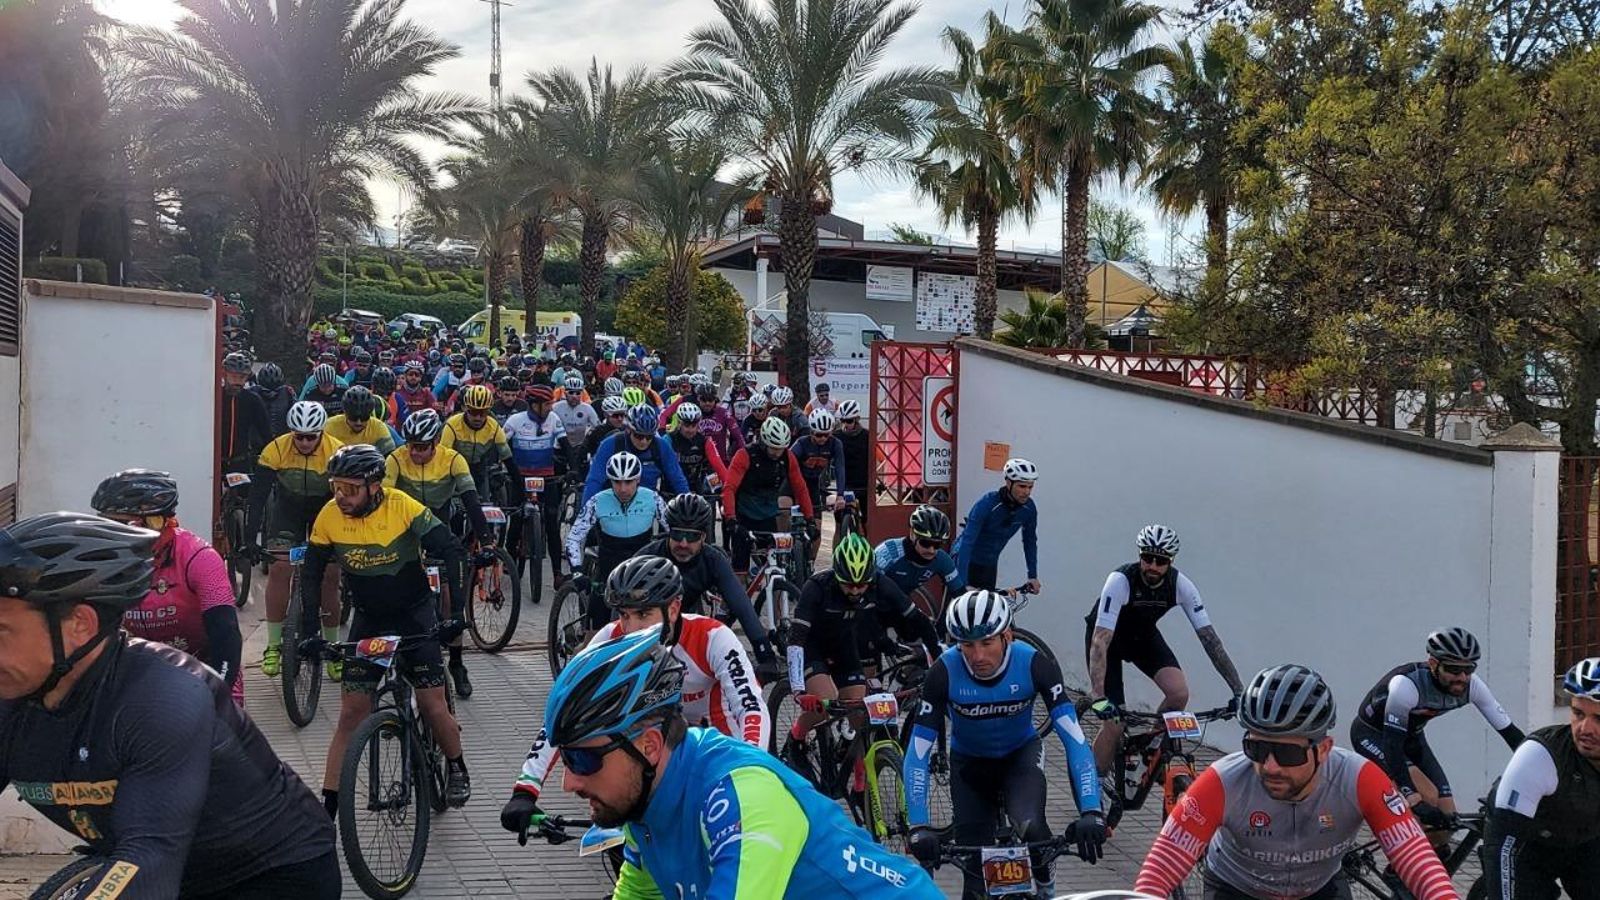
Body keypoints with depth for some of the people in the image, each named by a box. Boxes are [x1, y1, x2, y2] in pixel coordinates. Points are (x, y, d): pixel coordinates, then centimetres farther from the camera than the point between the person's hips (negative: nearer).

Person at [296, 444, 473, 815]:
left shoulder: (403, 507, -22)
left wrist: (456, 613, -27)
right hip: (368, 620, 2)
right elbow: (310, 574, -4)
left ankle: (456, 768, 24)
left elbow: (453, 553, -21)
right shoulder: (329, 517, -14)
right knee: (352, 712, -4)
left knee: (433, 705, -5)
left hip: (415, 614, -2)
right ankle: (328, 805, -1)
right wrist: (310, 632, -11)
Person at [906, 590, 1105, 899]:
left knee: (1030, 826, -29)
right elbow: (918, 753, -28)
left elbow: (1074, 739, -32)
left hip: (1021, 755, -1)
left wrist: (1090, 812, -43)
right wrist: (919, 827, -36)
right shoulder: (944, 673, -29)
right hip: (969, 763, 1)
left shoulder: (1035, 665, -29)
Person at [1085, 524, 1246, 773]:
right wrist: (1099, 698, -50)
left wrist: (1239, 690, -26)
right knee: (1114, 724, -14)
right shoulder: (1120, 581, -35)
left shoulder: (1180, 585, -23)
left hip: (1144, 635, 4)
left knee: (1179, 693, -22)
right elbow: (1100, 641, -40)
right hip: (1108, 637, -4)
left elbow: (1209, 637, -21)